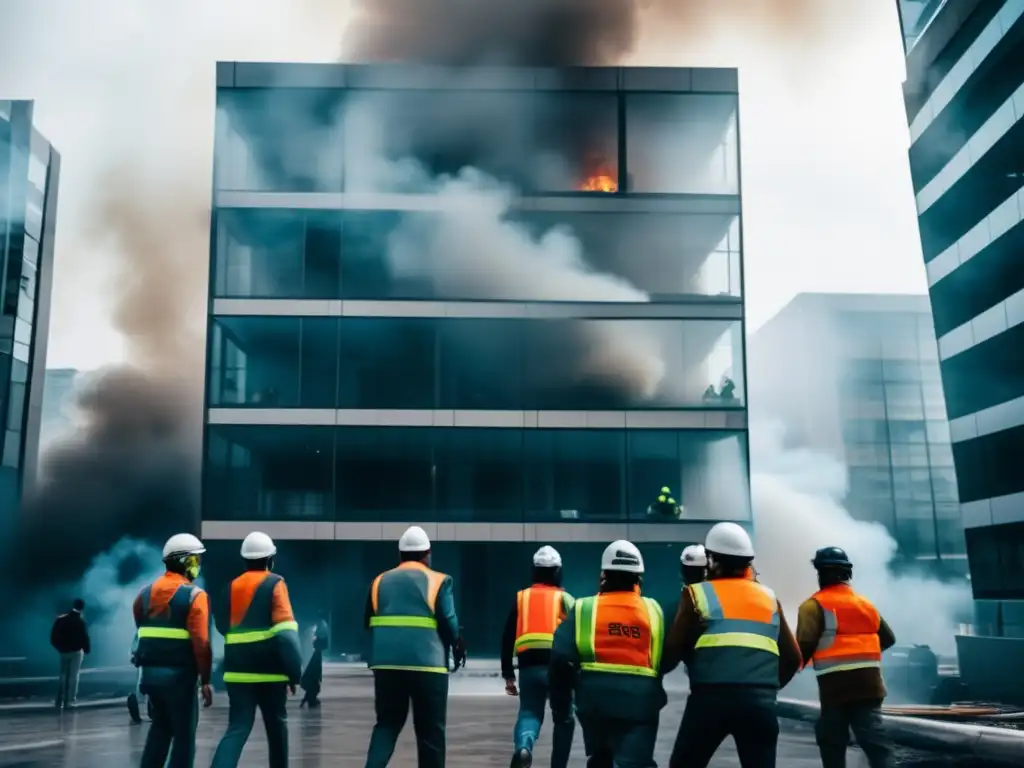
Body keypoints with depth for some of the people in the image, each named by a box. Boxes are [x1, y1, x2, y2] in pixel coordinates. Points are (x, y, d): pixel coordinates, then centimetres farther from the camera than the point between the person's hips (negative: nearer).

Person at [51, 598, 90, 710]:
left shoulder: (60, 619, 3)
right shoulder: (80, 620, -11)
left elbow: (53, 636, 2)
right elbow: (84, 637, -13)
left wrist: (59, 647, 12)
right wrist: (86, 649, 0)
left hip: (63, 651, 4)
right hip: (76, 651, -4)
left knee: (63, 675, 14)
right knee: (73, 676, 1)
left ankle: (59, 701, 12)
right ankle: (70, 701, -2)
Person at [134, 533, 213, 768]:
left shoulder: (145, 593, 9)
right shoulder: (195, 596, -11)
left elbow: (143, 632, 12)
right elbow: (201, 643, -16)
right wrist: (205, 680, -11)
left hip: (150, 671, 6)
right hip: (179, 674, -6)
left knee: (161, 726, 22)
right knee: (184, 734, 5)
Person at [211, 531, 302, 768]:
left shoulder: (233, 587, 10)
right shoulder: (275, 584, -5)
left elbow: (223, 626, 21)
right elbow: (285, 631, -14)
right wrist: (294, 671, -13)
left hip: (237, 670, 4)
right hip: (269, 670, -4)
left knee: (237, 729, 1)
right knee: (276, 727, 14)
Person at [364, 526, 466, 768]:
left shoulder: (381, 581, 12)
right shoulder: (438, 581, 1)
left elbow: (368, 622, 12)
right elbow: (448, 622, -6)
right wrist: (457, 643, 12)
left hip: (387, 662, 3)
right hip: (426, 662, -3)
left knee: (387, 723, 14)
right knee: (431, 730, 8)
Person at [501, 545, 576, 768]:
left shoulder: (521, 598, 14)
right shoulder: (565, 599, 10)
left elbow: (507, 639, 12)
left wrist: (508, 676, 17)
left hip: (529, 666, 1)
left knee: (529, 712, 7)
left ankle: (523, 748, -23)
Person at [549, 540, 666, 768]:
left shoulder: (584, 609, 3)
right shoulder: (653, 610, 7)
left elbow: (561, 659, -2)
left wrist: (560, 706, 7)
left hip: (595, 697, 1)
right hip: (639, 700, -1)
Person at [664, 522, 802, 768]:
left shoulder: (697, 593, 6)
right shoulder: (769, 597, 18)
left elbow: (673, 650, 1)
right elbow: (793, 658, 17)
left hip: (710, 698, -3)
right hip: (760, 701, 3)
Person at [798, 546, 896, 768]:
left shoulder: (815, 604, -5)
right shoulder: (865, 603, 16)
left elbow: (805, 644, -15)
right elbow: (888, 639, 24)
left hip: (835, 684, -5)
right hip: (868, 681, 5)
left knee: (832, 741, 8)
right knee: (874, 740, -1)